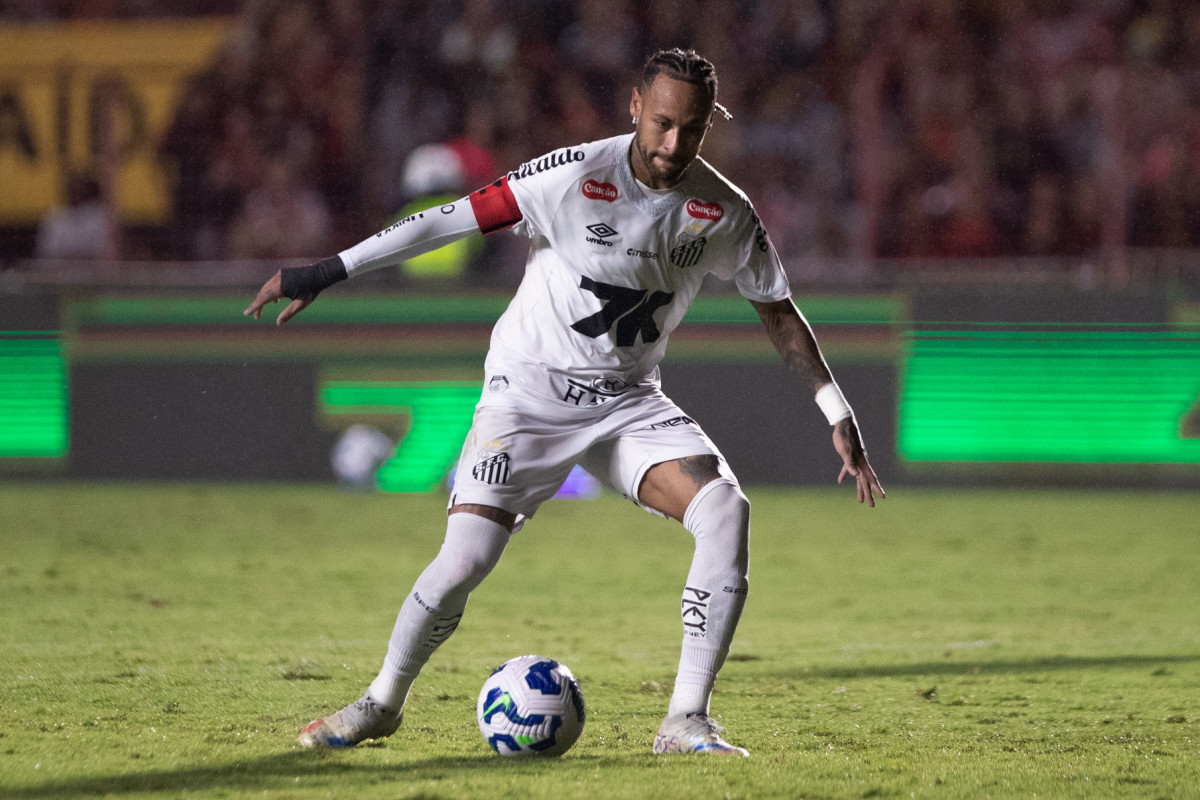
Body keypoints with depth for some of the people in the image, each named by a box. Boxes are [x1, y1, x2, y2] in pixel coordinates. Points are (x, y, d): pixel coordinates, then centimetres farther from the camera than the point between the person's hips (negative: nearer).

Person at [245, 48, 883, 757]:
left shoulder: (725, 212, -7)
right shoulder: (576, 176, -19)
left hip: (628, 402, 3)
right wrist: (325, 272, -16)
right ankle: (383, 703, 11)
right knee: (465, 560, -17)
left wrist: (840, 417, 4)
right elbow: (451, 220, -15)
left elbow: (779, 311, 7)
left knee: (726, 511, -22)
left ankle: (687, 723, -16)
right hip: (530, 389, -3)